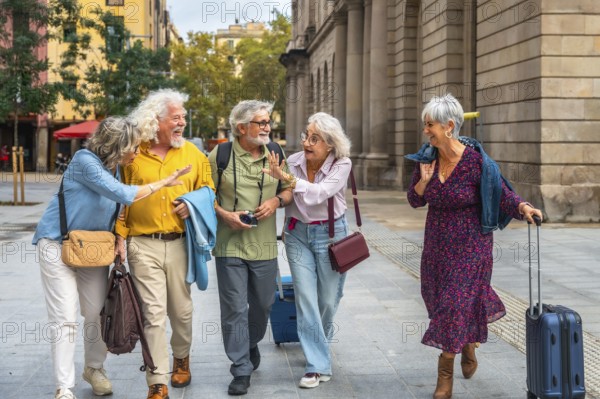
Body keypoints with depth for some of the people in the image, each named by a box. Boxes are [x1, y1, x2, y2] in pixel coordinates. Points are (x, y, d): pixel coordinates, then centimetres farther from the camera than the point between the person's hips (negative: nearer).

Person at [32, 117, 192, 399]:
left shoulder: (115, 167, 3)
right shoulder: (85, 160, -21)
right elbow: (122, 194, -28)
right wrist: (164, 183, -21)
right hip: (58, 244, -7)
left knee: (97, 313, 9)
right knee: (64, 319, -7)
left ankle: (94, 368, 30)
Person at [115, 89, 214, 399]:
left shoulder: (192, 153, 7)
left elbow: (207, 188, 14)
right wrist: (120, 238, -2)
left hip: (179, 243, 3)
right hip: (143, 246, -3)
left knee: (181, 310, 13)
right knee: (153, 313, -5)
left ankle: (181, 358, 40)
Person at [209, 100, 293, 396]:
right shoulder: (220, 154, -4)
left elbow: (288, 190, 15)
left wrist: (277, 200, -6)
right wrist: (225, 215, -14)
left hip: (265, 246, 3)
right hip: (229, 245, -3)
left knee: (262, 304, 15)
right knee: (234, 309, -1)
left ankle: (251, 344, 43)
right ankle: (241, 370, 8)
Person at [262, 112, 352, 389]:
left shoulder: (342, 165, -16)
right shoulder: (293, 161, -9)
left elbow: (319, 194, -31)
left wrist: (286, 178, -37)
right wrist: (286, 229, 7)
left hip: (330, 233, -1)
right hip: (298, 233, 1)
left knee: (328, 299, 10)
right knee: (305, 299, -4)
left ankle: (318, 344, 40)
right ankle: (318, 365, 2)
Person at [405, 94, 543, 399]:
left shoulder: (476, 161, -19)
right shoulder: (427, 158, -4)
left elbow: (503, 195, -14)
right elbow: (415, 201, 3)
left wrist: (524, 207, -34)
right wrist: (424, 180, -16)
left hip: (470, 246, -5)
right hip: (437, 244, 5)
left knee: (456, 304, -4)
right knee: (439, 300, 13)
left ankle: (446, 374, 13)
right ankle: (469, 342, 42)